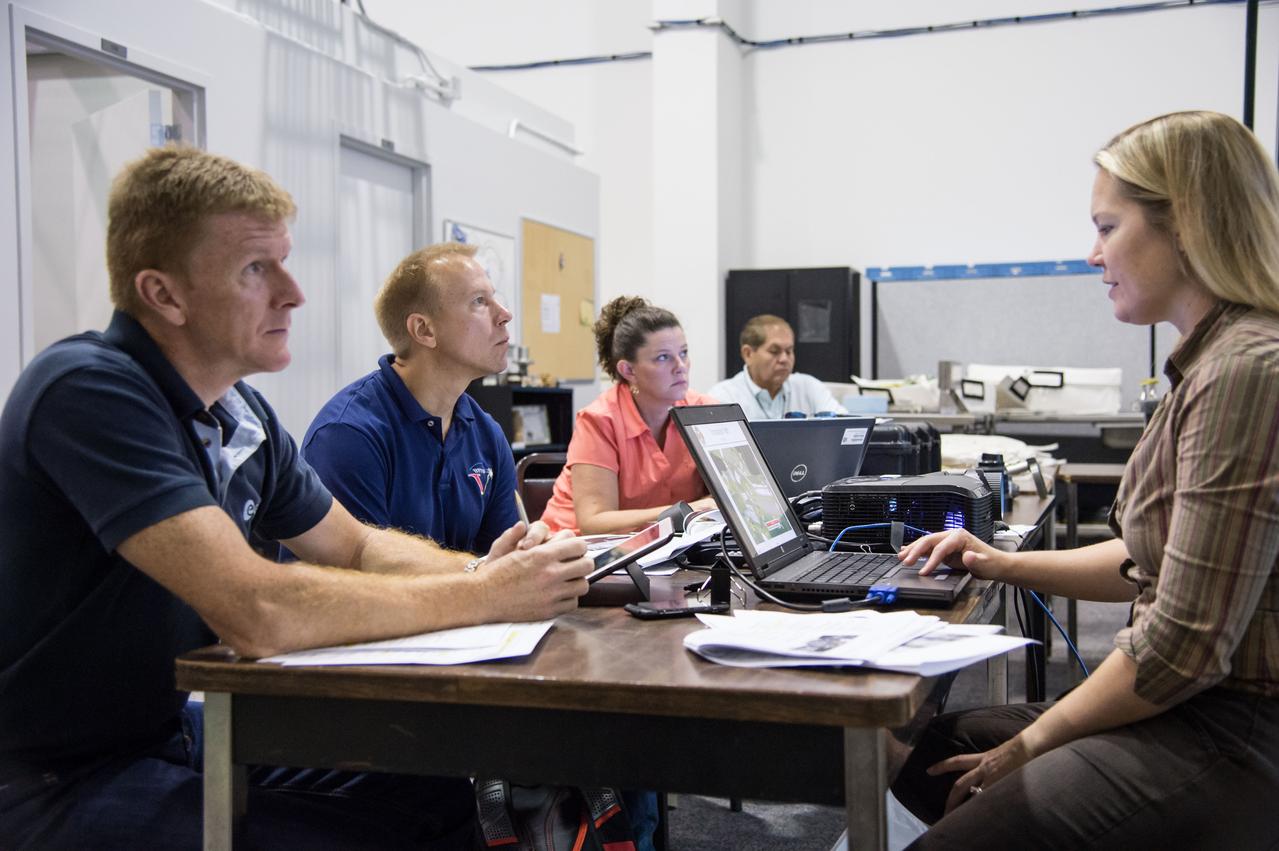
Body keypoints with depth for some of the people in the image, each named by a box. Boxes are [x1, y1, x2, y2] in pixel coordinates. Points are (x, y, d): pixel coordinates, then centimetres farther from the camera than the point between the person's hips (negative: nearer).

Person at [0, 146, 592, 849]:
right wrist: (488, 595, -23)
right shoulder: (88, 389, -24)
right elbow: (258, 612, -33)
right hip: (62, 784, -8)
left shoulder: (241, 414, 3)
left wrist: (478, 570, -8)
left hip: (182, 732, 8)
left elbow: (358, 548, 13)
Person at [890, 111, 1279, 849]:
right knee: (926, 751, 13)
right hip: (1198, 708, 10)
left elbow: (1182, 644, -23)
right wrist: (1008, 566, 12)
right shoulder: (1218, 360, 10)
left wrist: (1031, 743, -12)